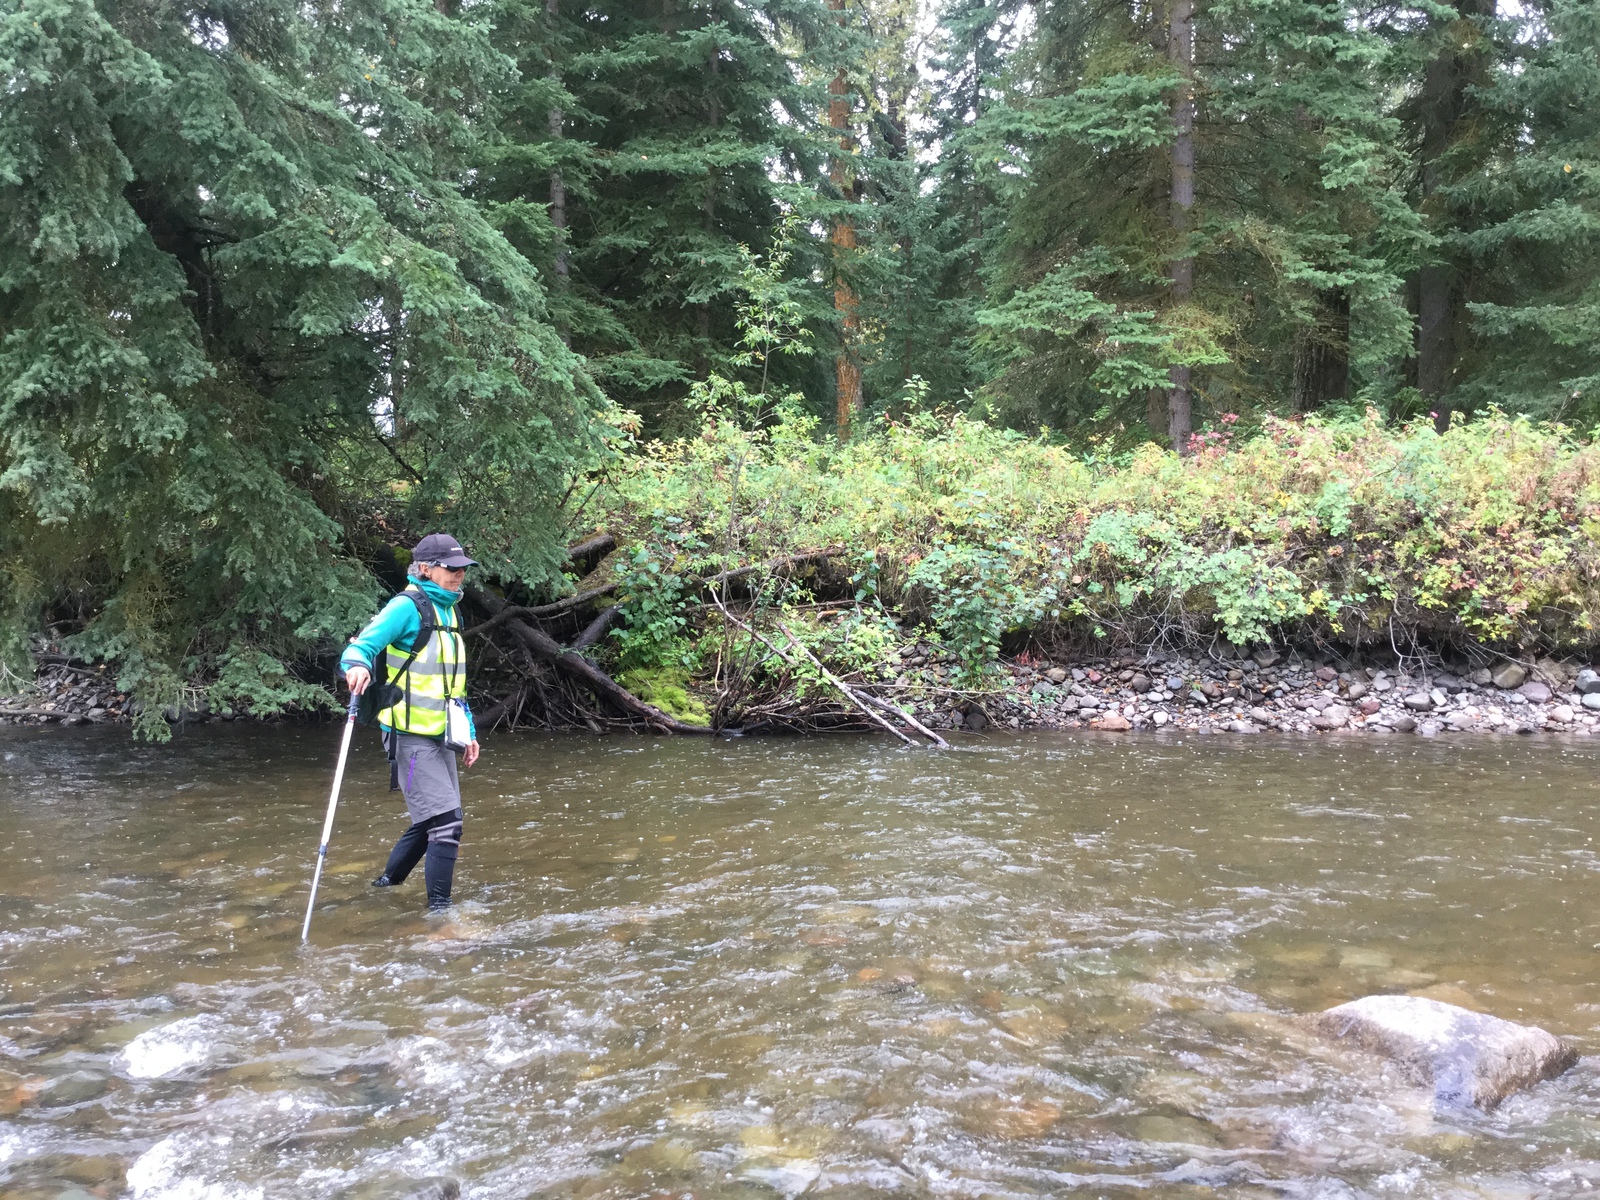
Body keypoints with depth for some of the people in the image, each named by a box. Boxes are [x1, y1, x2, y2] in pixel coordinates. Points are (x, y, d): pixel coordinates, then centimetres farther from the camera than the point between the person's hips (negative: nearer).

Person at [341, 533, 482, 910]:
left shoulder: (449, 611, 14)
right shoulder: (408, 607, -12)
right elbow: (361, 646, -23)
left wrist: (468, 731, 20)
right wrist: (358, 666, -46)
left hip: (438, 736, 9)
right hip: (410, 736, -9)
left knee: (432, 820, 17)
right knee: (447, 820, -12)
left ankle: (388, 881, 36)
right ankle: (439, 907, -3)